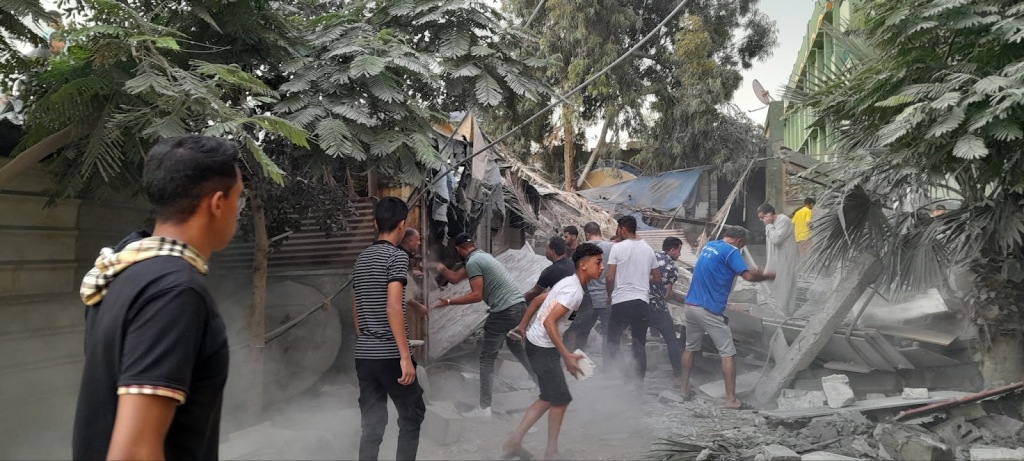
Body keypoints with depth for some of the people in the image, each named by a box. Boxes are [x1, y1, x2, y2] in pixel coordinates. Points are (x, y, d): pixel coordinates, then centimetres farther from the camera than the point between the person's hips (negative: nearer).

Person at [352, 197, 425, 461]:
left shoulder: (361, 258, 13)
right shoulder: (397, 256, -11)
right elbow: (393, 307, -21)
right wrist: (406, 356, -21)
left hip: (363, 355, 7)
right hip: (390, 355, -7)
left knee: (372, 424, 9)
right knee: (412, 416, 10)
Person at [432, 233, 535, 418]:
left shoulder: (473, 262, -10)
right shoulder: (481, 256, 20)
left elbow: (476, 295, -16)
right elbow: (455, 278, 24)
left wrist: (449, 302, -12)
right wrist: (439, 266, 23)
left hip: (504, 311, -9)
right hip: (519, 306, 9)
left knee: (487, 359, 0)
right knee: (520, 350, 27)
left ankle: (484, 408, 0)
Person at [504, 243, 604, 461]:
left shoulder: (570, 283, 9)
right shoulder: (574, 290, -22)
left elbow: (538, 300, 18)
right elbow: (549, 322, -29)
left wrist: (523, 325, 26)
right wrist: (567, 356, -30)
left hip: (541, 345, 10)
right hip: (543, 347, -10)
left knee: (549, 398, 16)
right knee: (561, 399, 1)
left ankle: (514, 442, 19)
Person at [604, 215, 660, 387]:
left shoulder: (617, 247, -5)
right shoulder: (648, 249, 11)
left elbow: (609, 277, -9)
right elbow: (657, 278, 17)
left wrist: (610, 295, 9)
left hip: (621, 302, -4)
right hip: (642, 302, 4)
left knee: (612, 342, 10)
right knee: (639, 345, 10)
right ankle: (638, 382, 11)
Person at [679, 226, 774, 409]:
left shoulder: (708, 245, 16)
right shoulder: (731, 251, -8)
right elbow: (748, 276, -16)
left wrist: (751, 272, 28)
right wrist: (767, 276, 3)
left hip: (691, 306, 7)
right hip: (710, 310, -7)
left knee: (690, 348, 20)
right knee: (727, 353, 2)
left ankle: (684, 389, 26)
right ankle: (731, 399, 2)